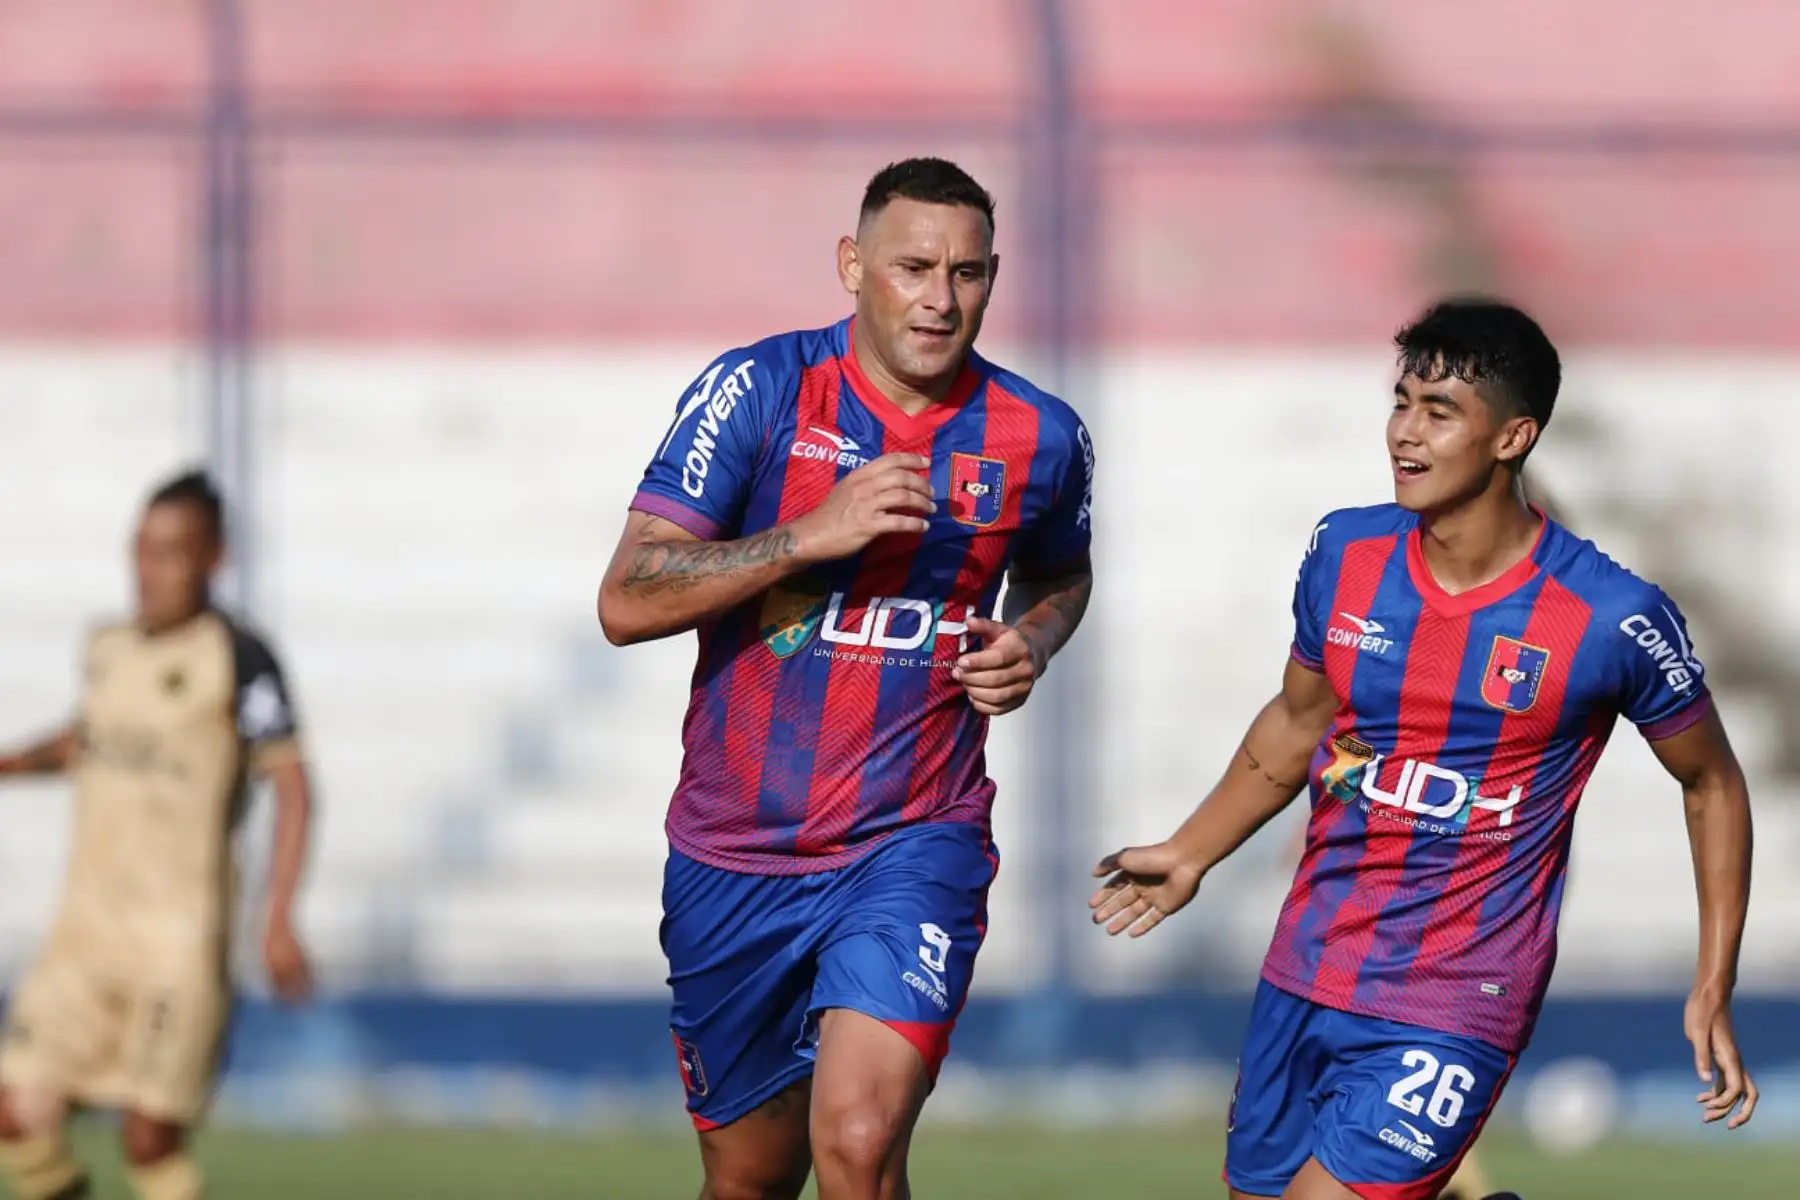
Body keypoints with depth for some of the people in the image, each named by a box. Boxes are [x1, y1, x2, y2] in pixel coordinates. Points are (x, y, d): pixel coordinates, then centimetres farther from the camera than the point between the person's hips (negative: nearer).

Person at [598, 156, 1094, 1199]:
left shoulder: (1040, 439, -2)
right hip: (736, 855, 1)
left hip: (912, 847, -1)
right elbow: (627, 601, -14)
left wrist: (1031, 645, -1)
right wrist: (814, 533, -24)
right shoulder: (760, 391, -9)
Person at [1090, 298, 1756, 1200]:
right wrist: (1189, 855, 14)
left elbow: (1712, 784, 0)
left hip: (1452, 1015, -6)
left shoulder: (1611, 619, -15)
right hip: (1303, 980, 6)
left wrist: (1714, 992, -3)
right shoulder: (1345, 554, -2)